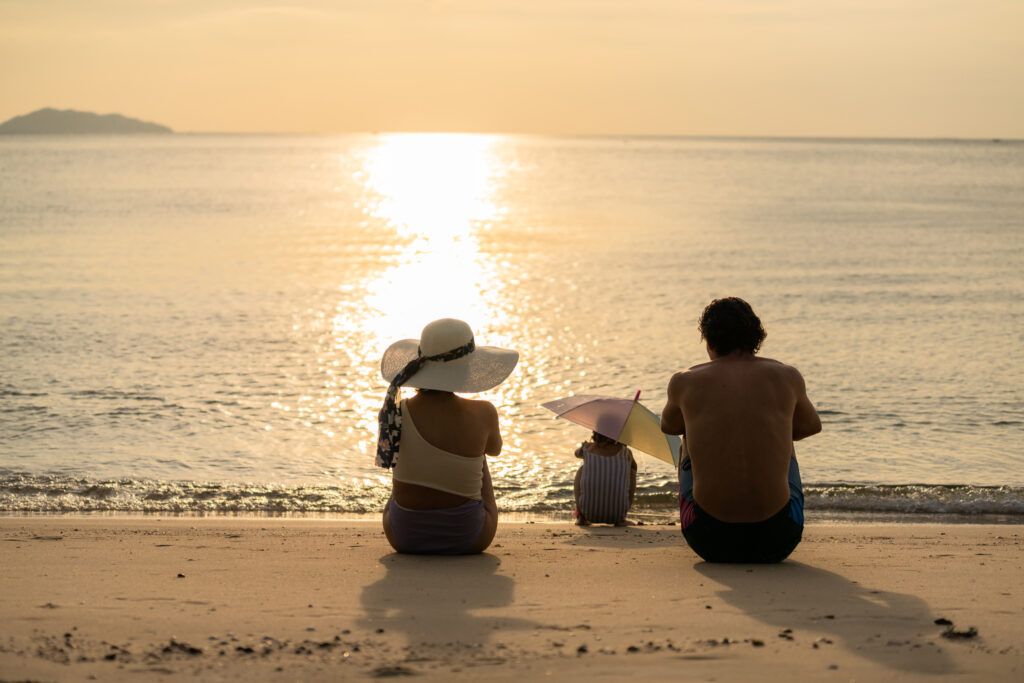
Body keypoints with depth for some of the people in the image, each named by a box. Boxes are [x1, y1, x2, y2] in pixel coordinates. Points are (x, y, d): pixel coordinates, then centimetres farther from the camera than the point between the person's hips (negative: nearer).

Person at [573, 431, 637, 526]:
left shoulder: (588, 448, 1)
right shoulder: (625, 452, 0)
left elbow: (578, 453, 29)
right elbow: (634, 466, 25)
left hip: (588, 511, 1)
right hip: (617, 513, -1)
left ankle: (581, 516, 20)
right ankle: (621, 518, 17)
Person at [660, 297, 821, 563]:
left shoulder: (684, 382, 2)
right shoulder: (787, 377, 4)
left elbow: (668, 426, 25)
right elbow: (811, 426, 26)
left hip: (710, 542, 0)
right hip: (777, 543, 0)